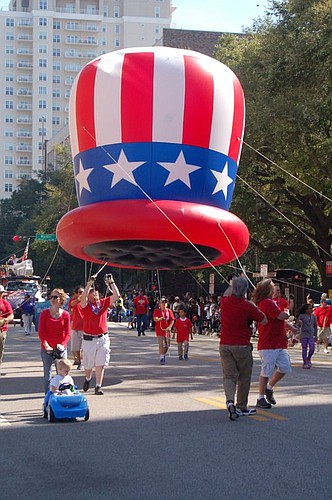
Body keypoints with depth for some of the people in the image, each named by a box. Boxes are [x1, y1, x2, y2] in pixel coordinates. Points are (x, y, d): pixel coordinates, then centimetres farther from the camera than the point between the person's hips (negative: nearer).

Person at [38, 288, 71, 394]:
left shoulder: (65, 315, -2)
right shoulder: (44, 313, -3)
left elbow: (67, 334, -1)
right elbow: (41, 332, -5)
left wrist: (63, 345, -18)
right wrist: (46, 345, -17)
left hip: (61, 349, 1)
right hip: (47, 349, -1)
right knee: (47, 376, 3)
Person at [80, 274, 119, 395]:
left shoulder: (103, 303, 5)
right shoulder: (85, 305, -3)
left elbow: (116, 295, -2)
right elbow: (83, 297, -24)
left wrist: (111, 282, -9)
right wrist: (89, 283, -26)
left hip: (103, 338, 2)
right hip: (89, 339, -1)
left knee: (101, 364, -5)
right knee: (88, 364, 11)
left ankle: (98, 386, -1)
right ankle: (88, 379, 40)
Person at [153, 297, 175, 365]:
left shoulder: (169, 311, 4)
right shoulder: (157, 311, -3)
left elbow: (172, 320, 3)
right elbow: (155, 319, -16)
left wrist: (169, 327, -13)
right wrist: (160, 318, -37)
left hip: (167, 330, 3)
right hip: (160, 329, -3)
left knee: (167, 345, 10)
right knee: (161, 344, -13)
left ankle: (164, 355, 35)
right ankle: (161, 358, -12)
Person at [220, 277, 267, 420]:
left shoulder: (224, 302, -2)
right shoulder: (248, 306, -14)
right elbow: (264, 321, -5)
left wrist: (233, 286, 28)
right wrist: (255, 307, 6)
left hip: (225, 345, 3)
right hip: (242, 346, -3)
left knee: (228, 375, 2)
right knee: (244, 377, 11)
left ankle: (230, 400, -24)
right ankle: (242, 407, 19)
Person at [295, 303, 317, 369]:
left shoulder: (313, 316, 5)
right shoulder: (301, 316, -5)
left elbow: (315, 326, 13)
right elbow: (297, 325, 0)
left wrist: (315, 335, 12)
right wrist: (299, 323, -23)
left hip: (311, 335, 3)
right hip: (303, 335, -3)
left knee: (312, 348, -8)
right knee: (304, 349, 1)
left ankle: (308, 359, 19)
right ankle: (305, 363, 11)